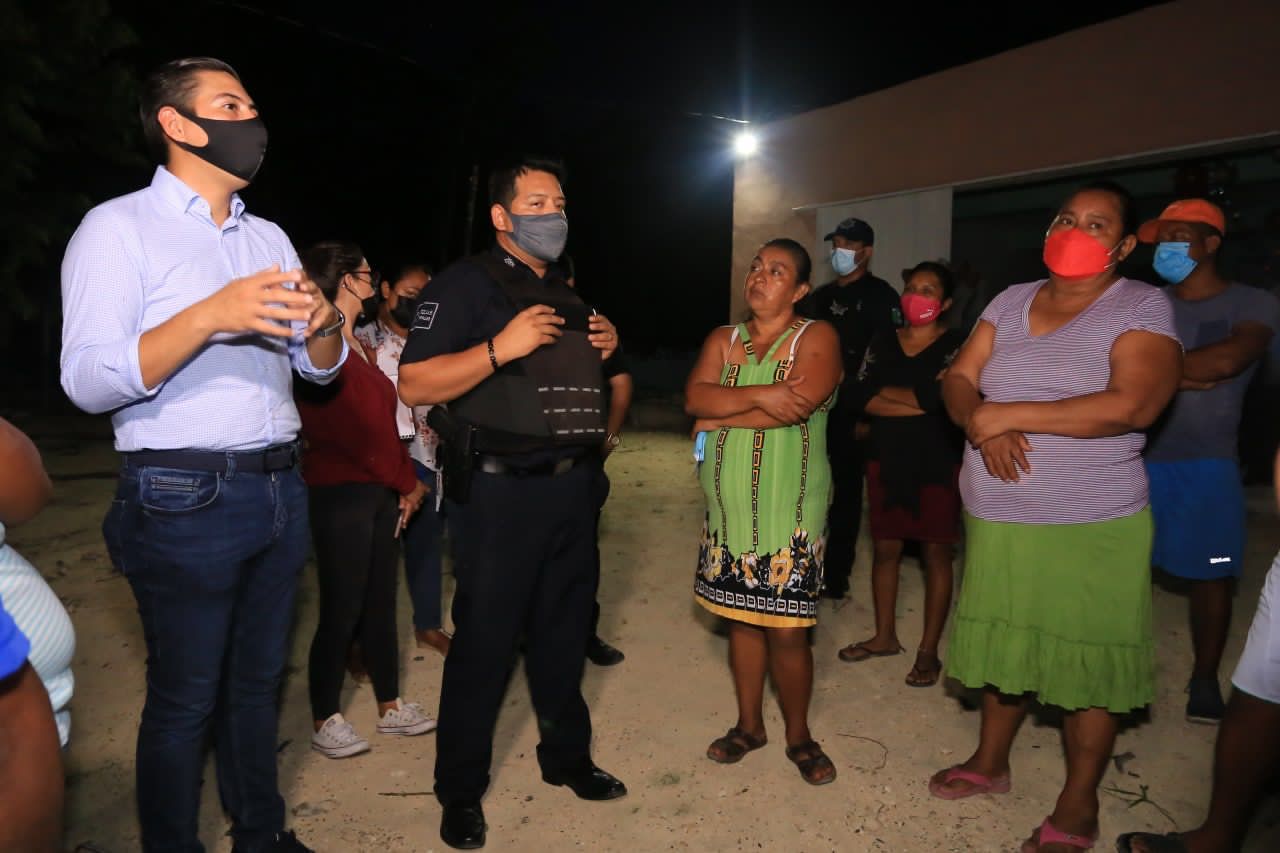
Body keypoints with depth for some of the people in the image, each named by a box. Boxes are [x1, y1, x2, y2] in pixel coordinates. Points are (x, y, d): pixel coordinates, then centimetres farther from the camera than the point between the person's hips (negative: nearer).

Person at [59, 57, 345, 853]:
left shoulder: (269, 236, 13)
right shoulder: (118, 227, -5)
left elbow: (321, 368, 12)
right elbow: (87, 381, -16)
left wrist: (325, 322, -10)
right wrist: (210, 317, -28)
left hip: (282, 488, 6)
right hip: (187, 501, -5)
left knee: (258, 679, 16)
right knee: (184, 699, 7)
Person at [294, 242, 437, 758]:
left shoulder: (359, 347, 16)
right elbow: (357, 429, -14)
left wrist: (405, 484, 5)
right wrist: (407, 482, -5)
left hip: (379, 493, 8)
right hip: (339, 494, -8)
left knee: (380, 603, 13)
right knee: (342, 609, -1)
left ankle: (389, 707, 24)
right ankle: (324, 719, 15)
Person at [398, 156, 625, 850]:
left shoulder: (566, 295, 18)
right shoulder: (467, 283, -7)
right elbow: (413, 385, -16)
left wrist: (603, 351, 8)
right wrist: (500, 347, -26)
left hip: (572, 485, 7)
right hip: (500, 489, -7)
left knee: (564, 630, 17)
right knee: (484, 638, 2)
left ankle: (567, 755, 36)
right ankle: (460, 788, 21)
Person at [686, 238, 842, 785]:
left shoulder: (816, 337, -4)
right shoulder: (723, 339, 11)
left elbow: (800, 404, -21)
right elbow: (695, 397, -6)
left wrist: (721, 417, -12)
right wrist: (759, 396, -21)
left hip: (790, 509, -4)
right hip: (730, 506, 5)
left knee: (786, 630, -1)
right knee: (741, 617, 14)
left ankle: (798, 735, 23)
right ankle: (749, 724, 32)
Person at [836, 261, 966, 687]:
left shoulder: (956, 344, -4)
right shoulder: (882, 344, 8)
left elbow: (941, 398, -19)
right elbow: (859, 399, -6)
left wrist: (884, 392, -8)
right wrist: (920, 397, -14)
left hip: (937, 462, -4)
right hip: (887, 459, 4)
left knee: (936, 552, 4)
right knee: (885, 548, 10)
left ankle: (929, 650, 15)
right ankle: (885, 636, 26)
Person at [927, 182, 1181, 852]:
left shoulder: (1142, 308, -9)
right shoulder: (1011, 301, 7)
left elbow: (1133, 404, -23)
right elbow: (957, 380, 4)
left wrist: (1007, 413, -20)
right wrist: (981, 424, -19)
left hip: (1090, 528, -5)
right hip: (996, 521, 5)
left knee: (1087, 665, 7)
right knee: (1004, 645, 19)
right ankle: (990, 763, 39)